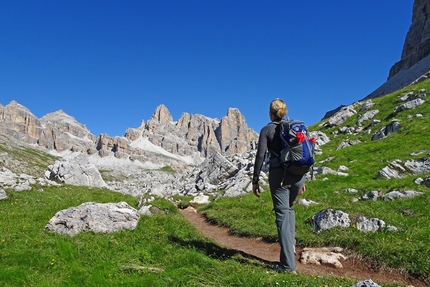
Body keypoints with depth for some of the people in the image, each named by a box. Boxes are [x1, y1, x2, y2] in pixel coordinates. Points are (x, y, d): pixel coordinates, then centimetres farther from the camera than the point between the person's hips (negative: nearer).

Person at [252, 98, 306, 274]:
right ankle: (291, 243, 22)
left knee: (282, 215, -2)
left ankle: (288, 264, -2)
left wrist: (255, 180, -1)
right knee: (288, 208, 29)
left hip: (279, 175, -5)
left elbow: (260, 156, -6)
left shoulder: (267, 130, 0)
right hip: (298, 174, 5)